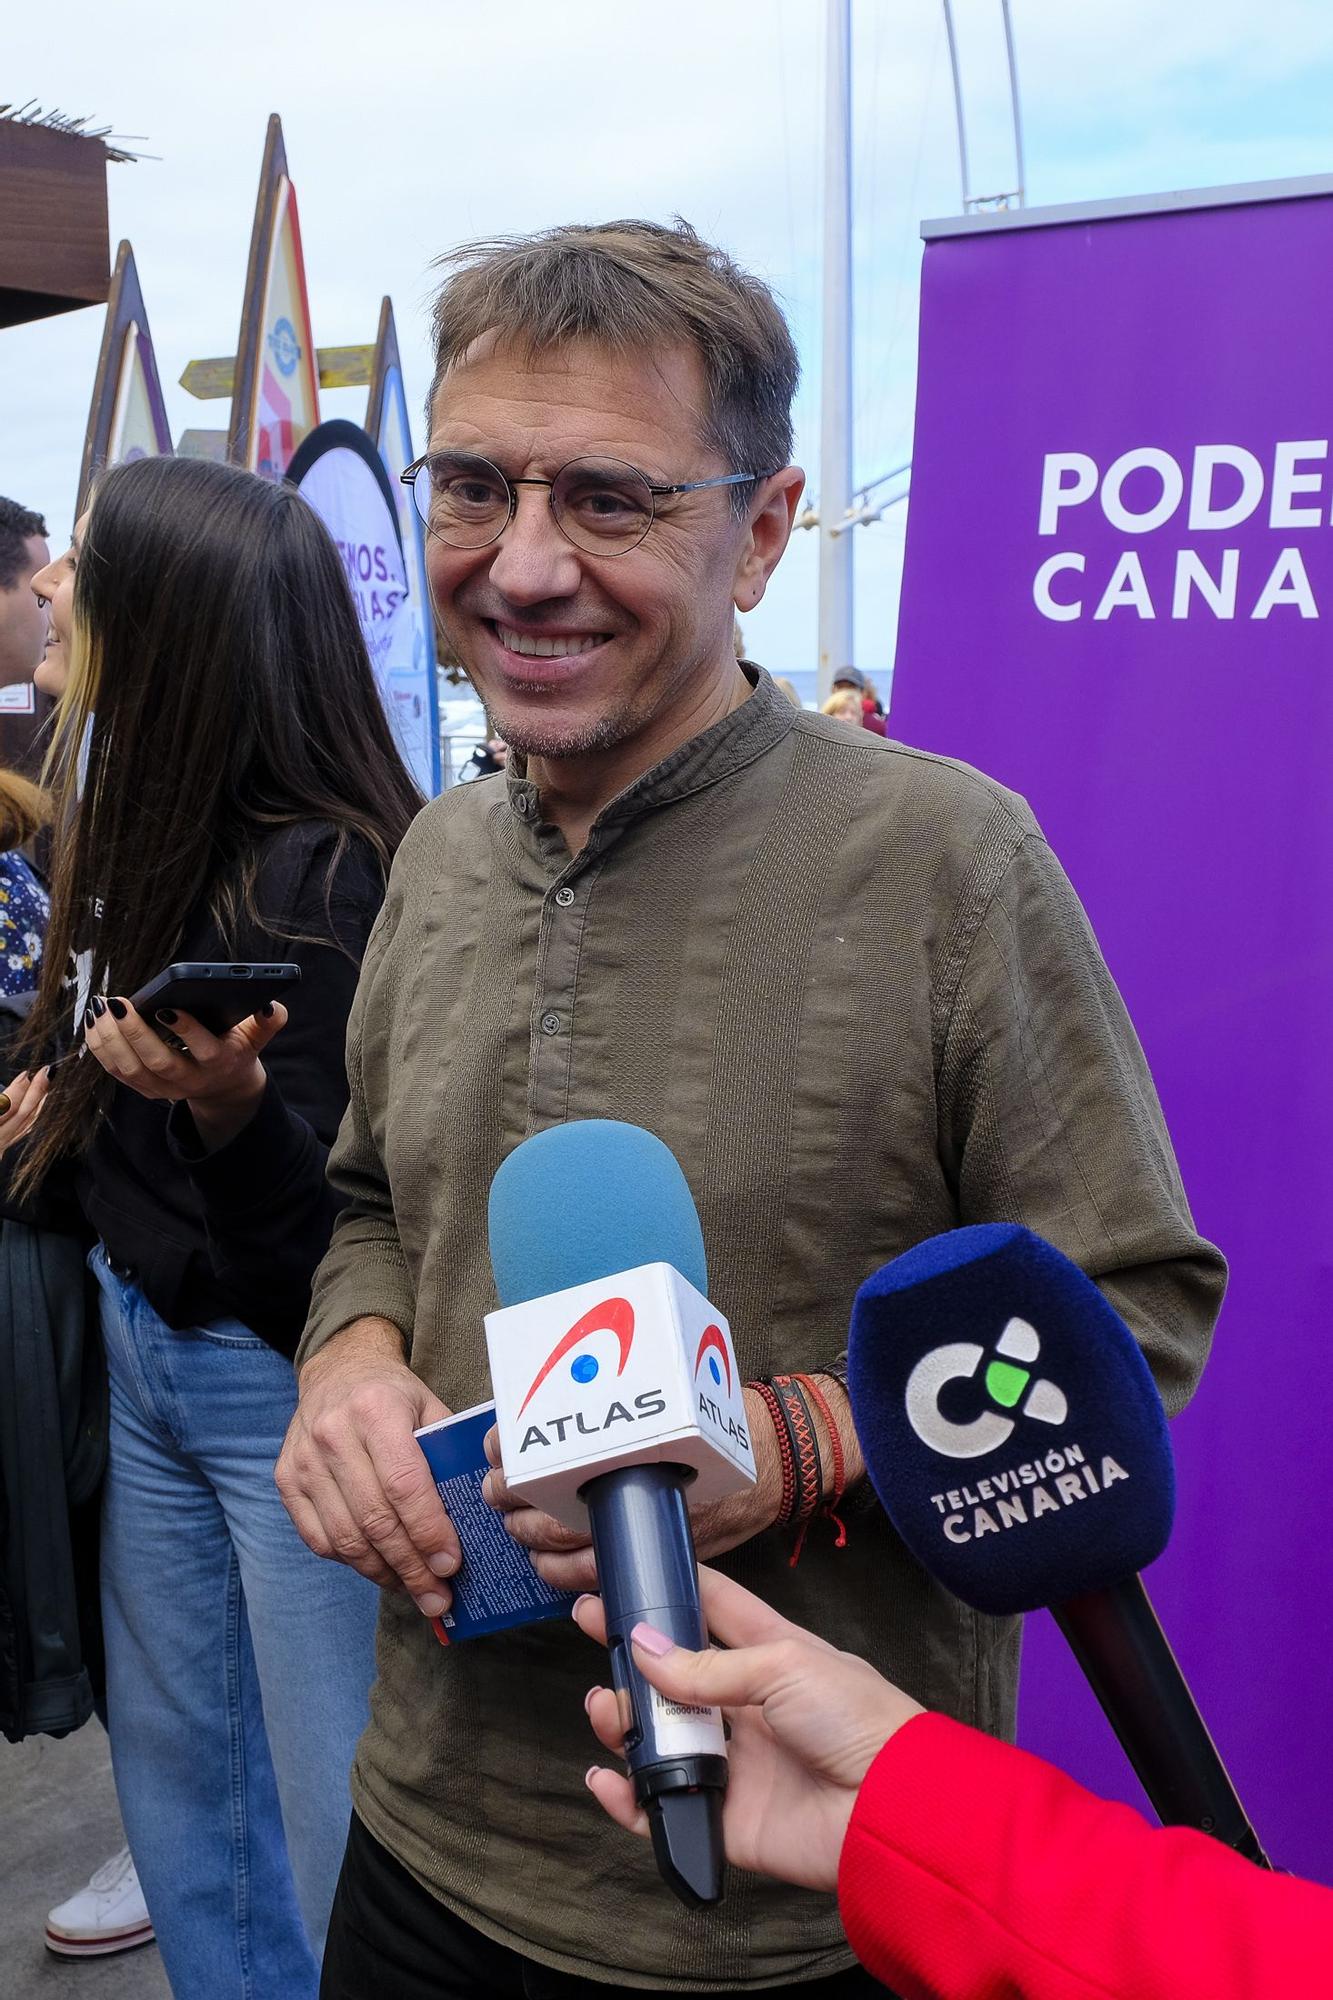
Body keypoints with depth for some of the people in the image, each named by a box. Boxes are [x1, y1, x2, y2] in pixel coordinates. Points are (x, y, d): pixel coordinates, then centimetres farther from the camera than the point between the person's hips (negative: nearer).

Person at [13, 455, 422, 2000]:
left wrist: (229, 1105, -40)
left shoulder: (323, 875, -22)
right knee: (171, 1754, 22)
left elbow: (323, 1231, -23)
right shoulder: (142, 815, 2)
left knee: (331, 1811, 7)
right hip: (142, 1345, 9)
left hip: (287, 1372, -8)